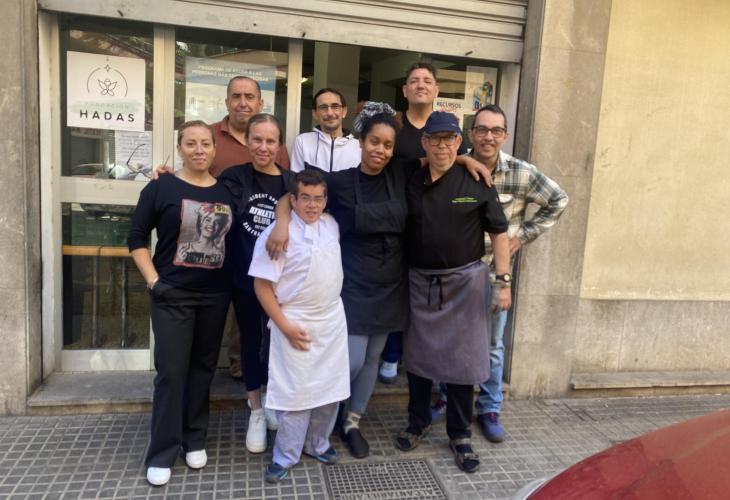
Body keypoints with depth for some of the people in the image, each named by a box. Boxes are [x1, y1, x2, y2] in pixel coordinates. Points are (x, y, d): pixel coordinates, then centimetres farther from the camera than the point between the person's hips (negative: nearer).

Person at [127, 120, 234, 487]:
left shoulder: (226, 192, 4)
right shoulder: (161, 188, -5)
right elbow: (137, 239, -1)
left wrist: (234, 281, 4)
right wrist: (153, 280, -9)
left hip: (215, 295, 3)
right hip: (172, 294, -3)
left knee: (203, 368, 13)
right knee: (171, 371, 0)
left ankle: (194, 440, 29)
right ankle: (162, 453, 14)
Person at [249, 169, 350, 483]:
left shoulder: (332, 225, 4)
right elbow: (262, 284, -14)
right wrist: (285, 327, -16)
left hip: (333, 320, 6)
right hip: (295, 324, -6)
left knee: (330, 387, 14)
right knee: (295, 392, 2)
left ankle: (317, 444, 34)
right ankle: (286, 456, 21)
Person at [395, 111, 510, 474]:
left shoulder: (477, 182, -6)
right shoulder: (411, 184, 3)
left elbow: (498, 233, -3)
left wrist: (502, 281, -7)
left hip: (464, 281, -2)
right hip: (419, 281, 3)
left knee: (461, 359, 6)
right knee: (417, 355, 13)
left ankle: (459, 435, 24)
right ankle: (418, 422, 33)